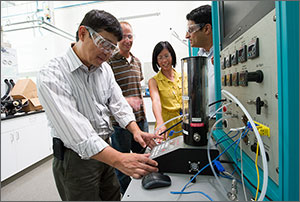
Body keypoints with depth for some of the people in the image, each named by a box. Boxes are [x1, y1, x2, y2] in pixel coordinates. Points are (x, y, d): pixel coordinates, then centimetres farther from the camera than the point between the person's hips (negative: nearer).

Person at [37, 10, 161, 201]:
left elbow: (118, 102, 4)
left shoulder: (105, 68, 3)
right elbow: (73, 128, -30)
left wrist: (135, 130, -13)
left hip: (105, 149, 7)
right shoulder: (52, 75, -20)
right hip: (76, 156, -6)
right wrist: (119, 160, -38)